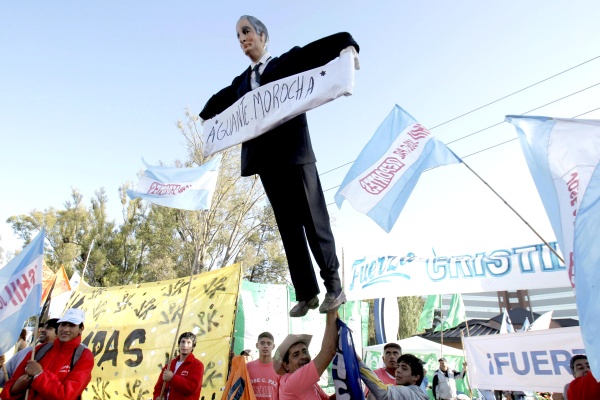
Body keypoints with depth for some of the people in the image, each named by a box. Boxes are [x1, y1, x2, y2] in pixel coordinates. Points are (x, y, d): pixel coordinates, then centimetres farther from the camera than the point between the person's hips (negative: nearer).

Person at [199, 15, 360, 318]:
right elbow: (221, 99, 37)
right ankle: (306, 294, 9)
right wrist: (205, 117, 28)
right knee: (288, 226, 3)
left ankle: (334, 287, 7)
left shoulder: (287, 61, 8)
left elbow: (319, 50, -4)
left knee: (313, 219, -4)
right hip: (265, 159, 5)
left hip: (294, 153, -5)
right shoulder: (241, 82, 21)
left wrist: (347, 46, -20)